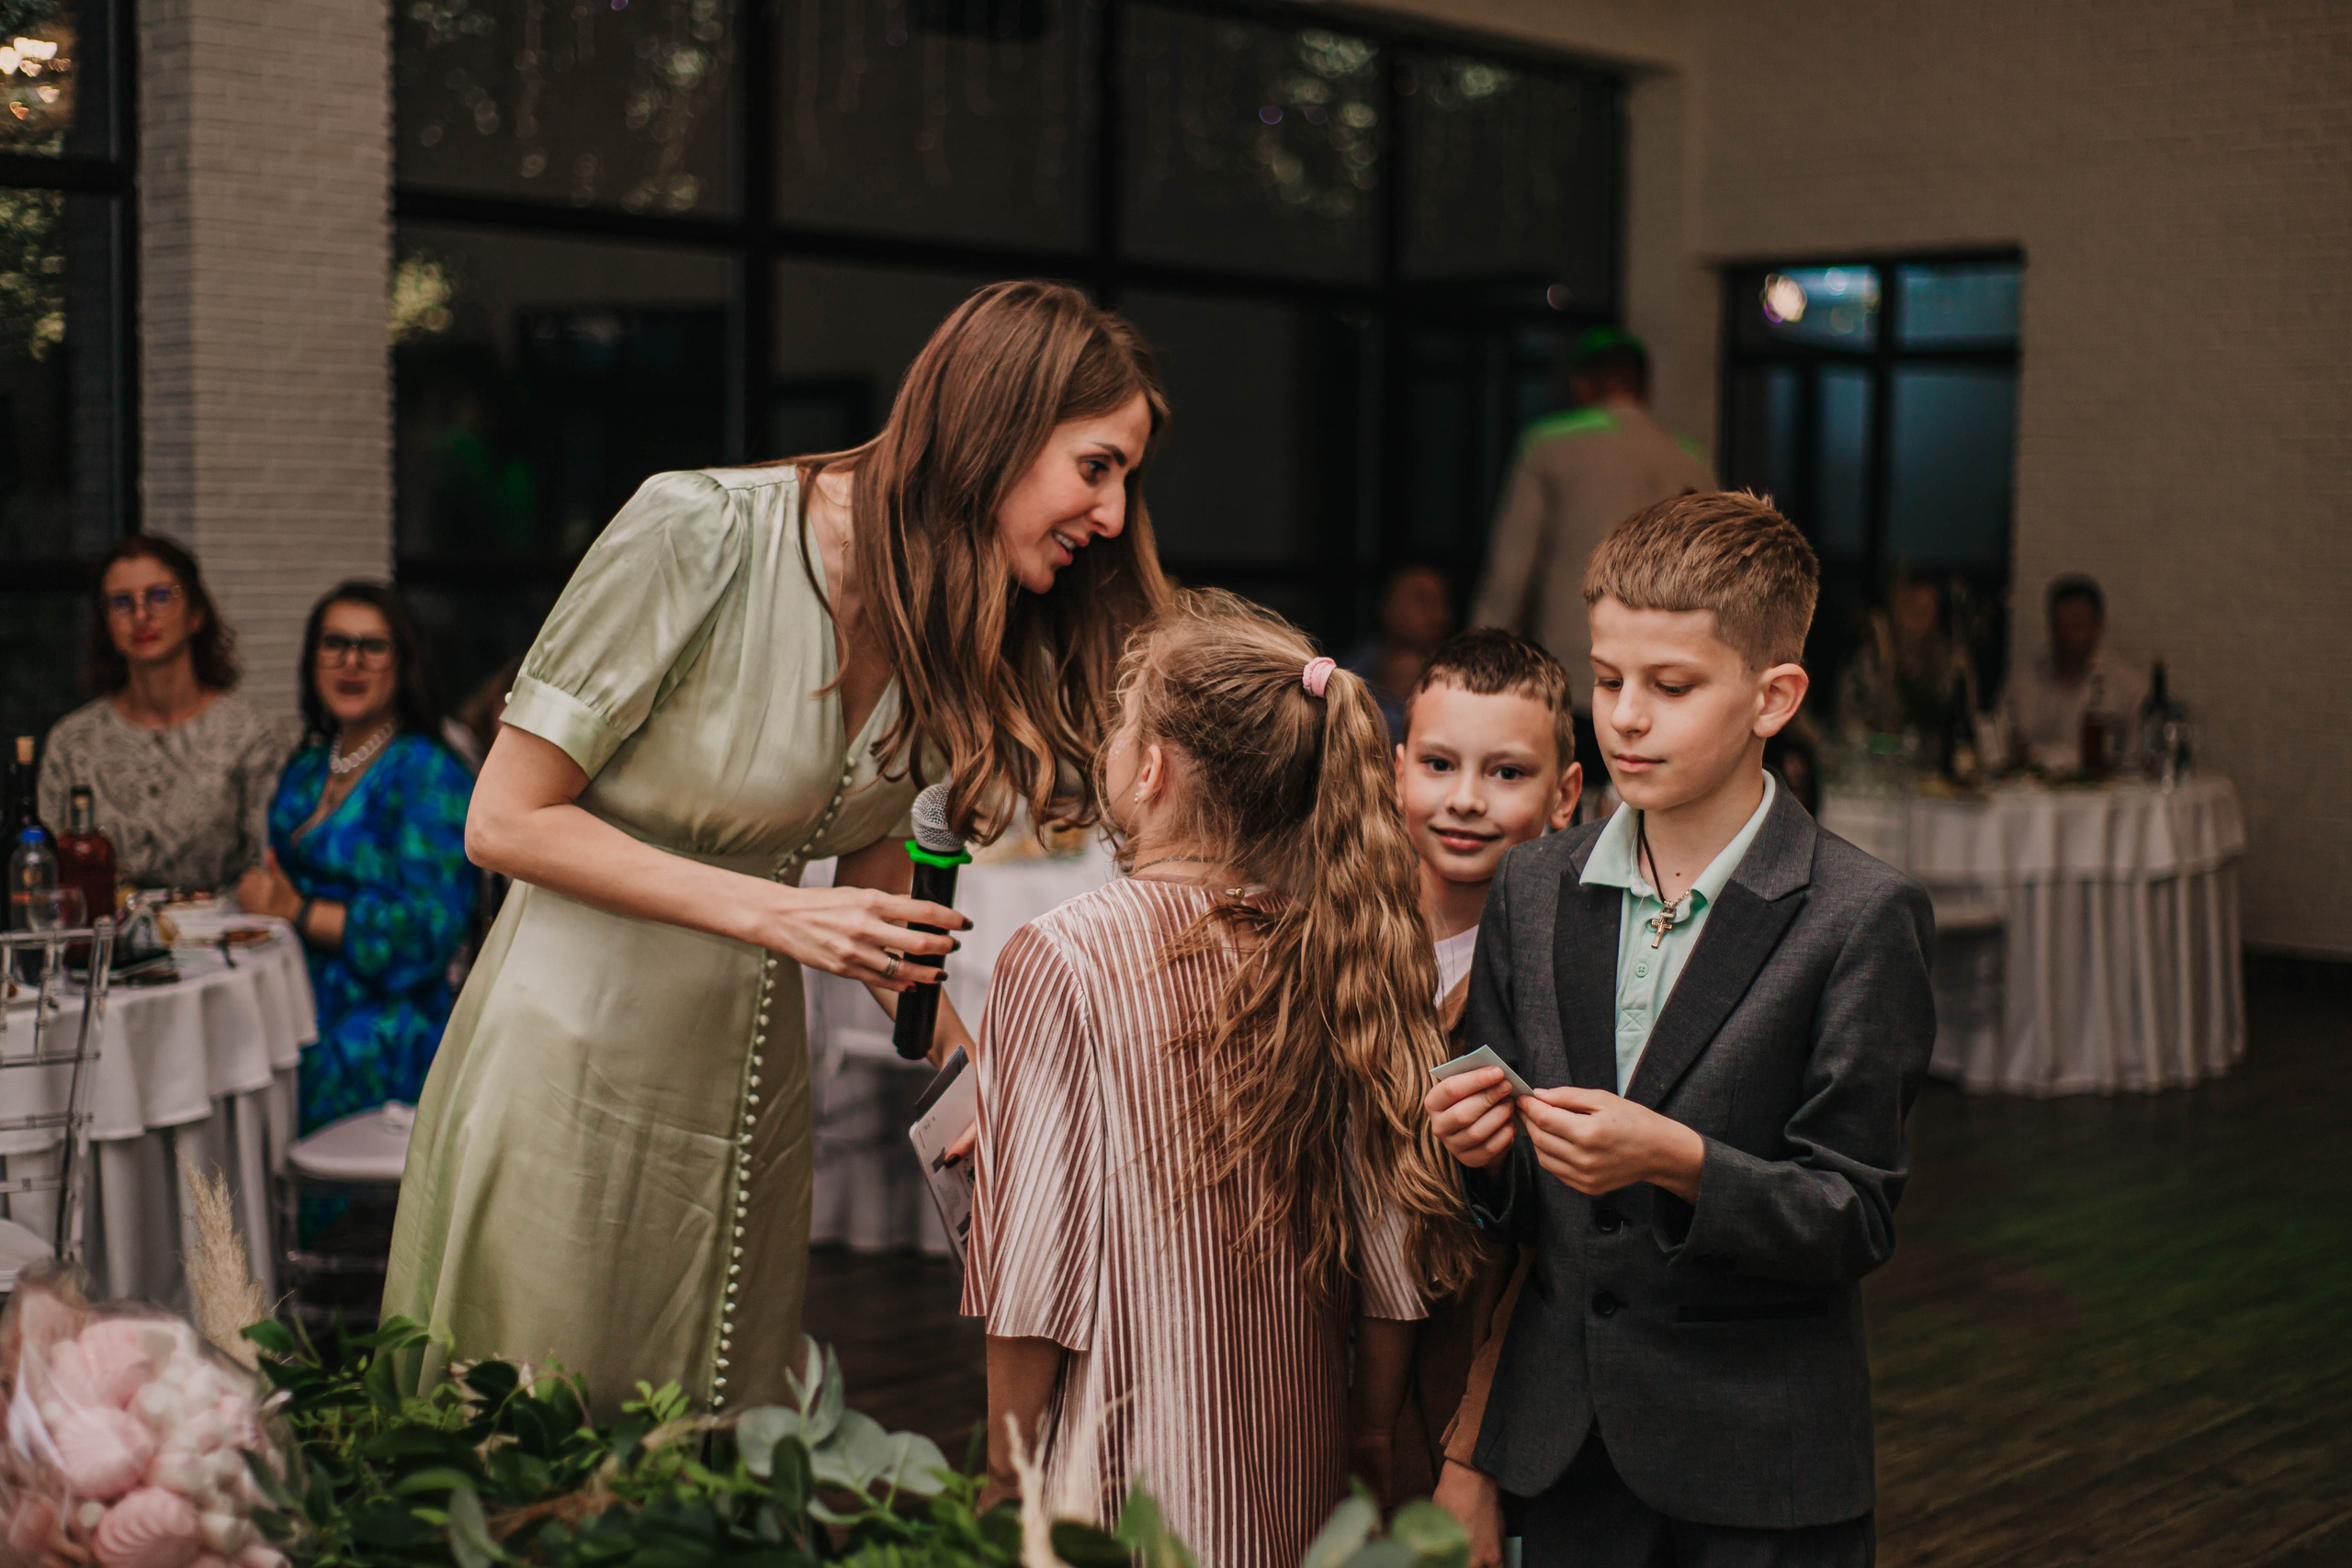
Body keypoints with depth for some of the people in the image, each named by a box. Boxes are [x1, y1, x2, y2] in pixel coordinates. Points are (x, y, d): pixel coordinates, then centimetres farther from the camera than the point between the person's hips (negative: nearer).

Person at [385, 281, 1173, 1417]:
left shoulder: (964, 635, 3)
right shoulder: (700, 533, -17)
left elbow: (875, 899, 8)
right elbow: (506, 822, -13)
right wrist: (774, 912, -20)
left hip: (749, 1094, 6)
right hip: (571, 1077, -6)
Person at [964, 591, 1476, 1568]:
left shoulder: (1061, 961, -16)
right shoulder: (1339, 955, -4)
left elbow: (1034, 1271, -15)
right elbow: (1393, 1261, 0)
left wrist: (1006, 1473, -4)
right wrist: (1374, 1433, 14)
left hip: (1130, 1485, -4)